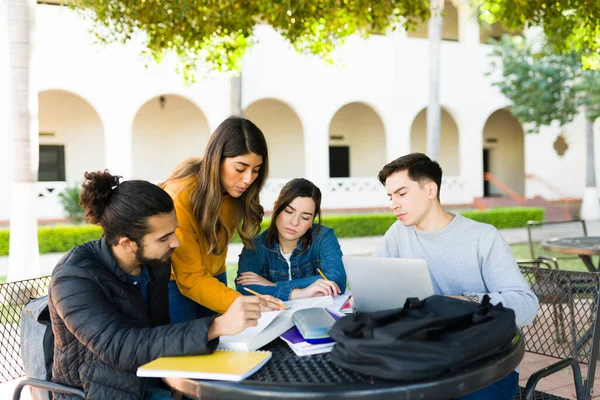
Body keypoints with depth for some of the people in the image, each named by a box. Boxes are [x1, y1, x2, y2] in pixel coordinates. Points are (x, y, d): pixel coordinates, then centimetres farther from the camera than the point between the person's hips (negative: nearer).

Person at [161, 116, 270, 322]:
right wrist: (241, 303, -43)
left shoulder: (235, 190, -13)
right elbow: (190, 278, -31)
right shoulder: (181, 197, -31)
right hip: (174, 282, -5)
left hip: (213, 276, 5)